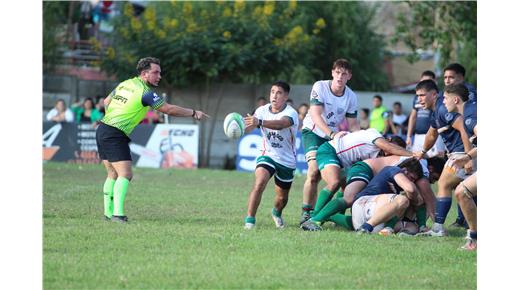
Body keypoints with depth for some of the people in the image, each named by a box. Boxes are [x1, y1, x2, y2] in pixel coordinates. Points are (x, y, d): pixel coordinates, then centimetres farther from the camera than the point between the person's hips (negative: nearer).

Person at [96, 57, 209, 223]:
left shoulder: (125, 84, 12)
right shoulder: (145, 92, -12)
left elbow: (106, 102, 23)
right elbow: (169, 109, -11)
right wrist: (193, 113, -3)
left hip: (102, 129, 9)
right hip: (115, 135, -9)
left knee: (113, 174, 15)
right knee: (125, 175, -12)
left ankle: (108, 212, 16)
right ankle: (118, 214, -22)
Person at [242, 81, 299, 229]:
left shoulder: (291, 113, -19)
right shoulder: (262, 110, -6)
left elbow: (281, 124, -42)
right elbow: (248, 126, -20)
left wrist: (259, 122, -59)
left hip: (287, 161, -1)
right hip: (267, 155, 1)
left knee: (282, 198, 13)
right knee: (259, 183, -27)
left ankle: (277, 213, 48)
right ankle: (250, 219, -20)